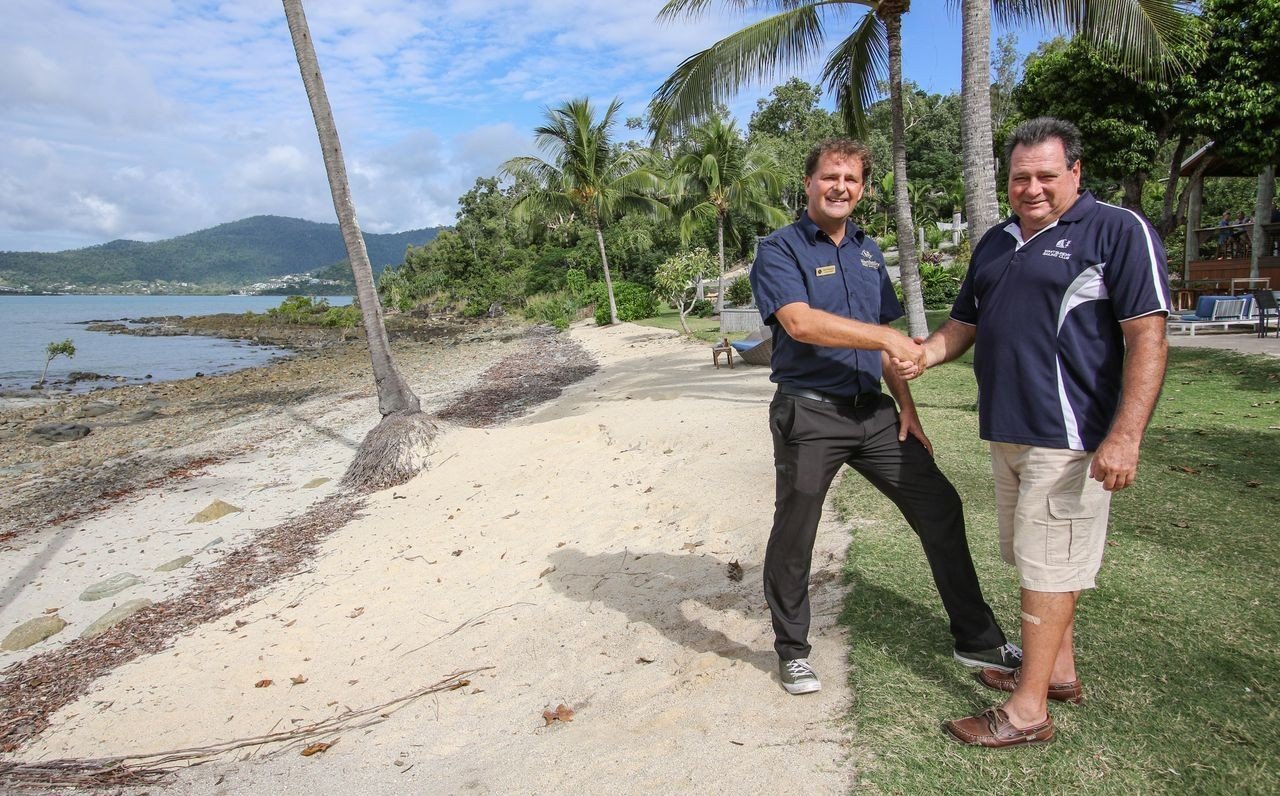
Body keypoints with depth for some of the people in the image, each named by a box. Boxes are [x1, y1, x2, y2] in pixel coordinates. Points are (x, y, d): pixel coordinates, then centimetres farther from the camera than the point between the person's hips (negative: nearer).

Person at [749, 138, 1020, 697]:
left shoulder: (869, 251, 14)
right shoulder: (779, 250, -6)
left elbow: (885, 339, 18)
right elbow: (800, 322, -24)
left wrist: (906, 406, 12)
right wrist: (886, 338, -27)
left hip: (874, 411, 6)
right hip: (808, 414, -6)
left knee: (939, 507, 7)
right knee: (793, 535, 3)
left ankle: (976, 638, 24)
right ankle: (792, 651, 25)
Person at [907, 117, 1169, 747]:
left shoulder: (1118, 231, -7)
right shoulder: (995, 243, 15)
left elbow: (1147, 338, -13)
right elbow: (965, 323, 20)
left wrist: (1125, 437, -22)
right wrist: (922, 355, -3)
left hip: (1068, 437, -8)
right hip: (1007, 432, 8)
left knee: (1047, 566, -2)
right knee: (1033, 558, 17)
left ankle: (1029, 710, 9)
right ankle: (1058, 671, 35)